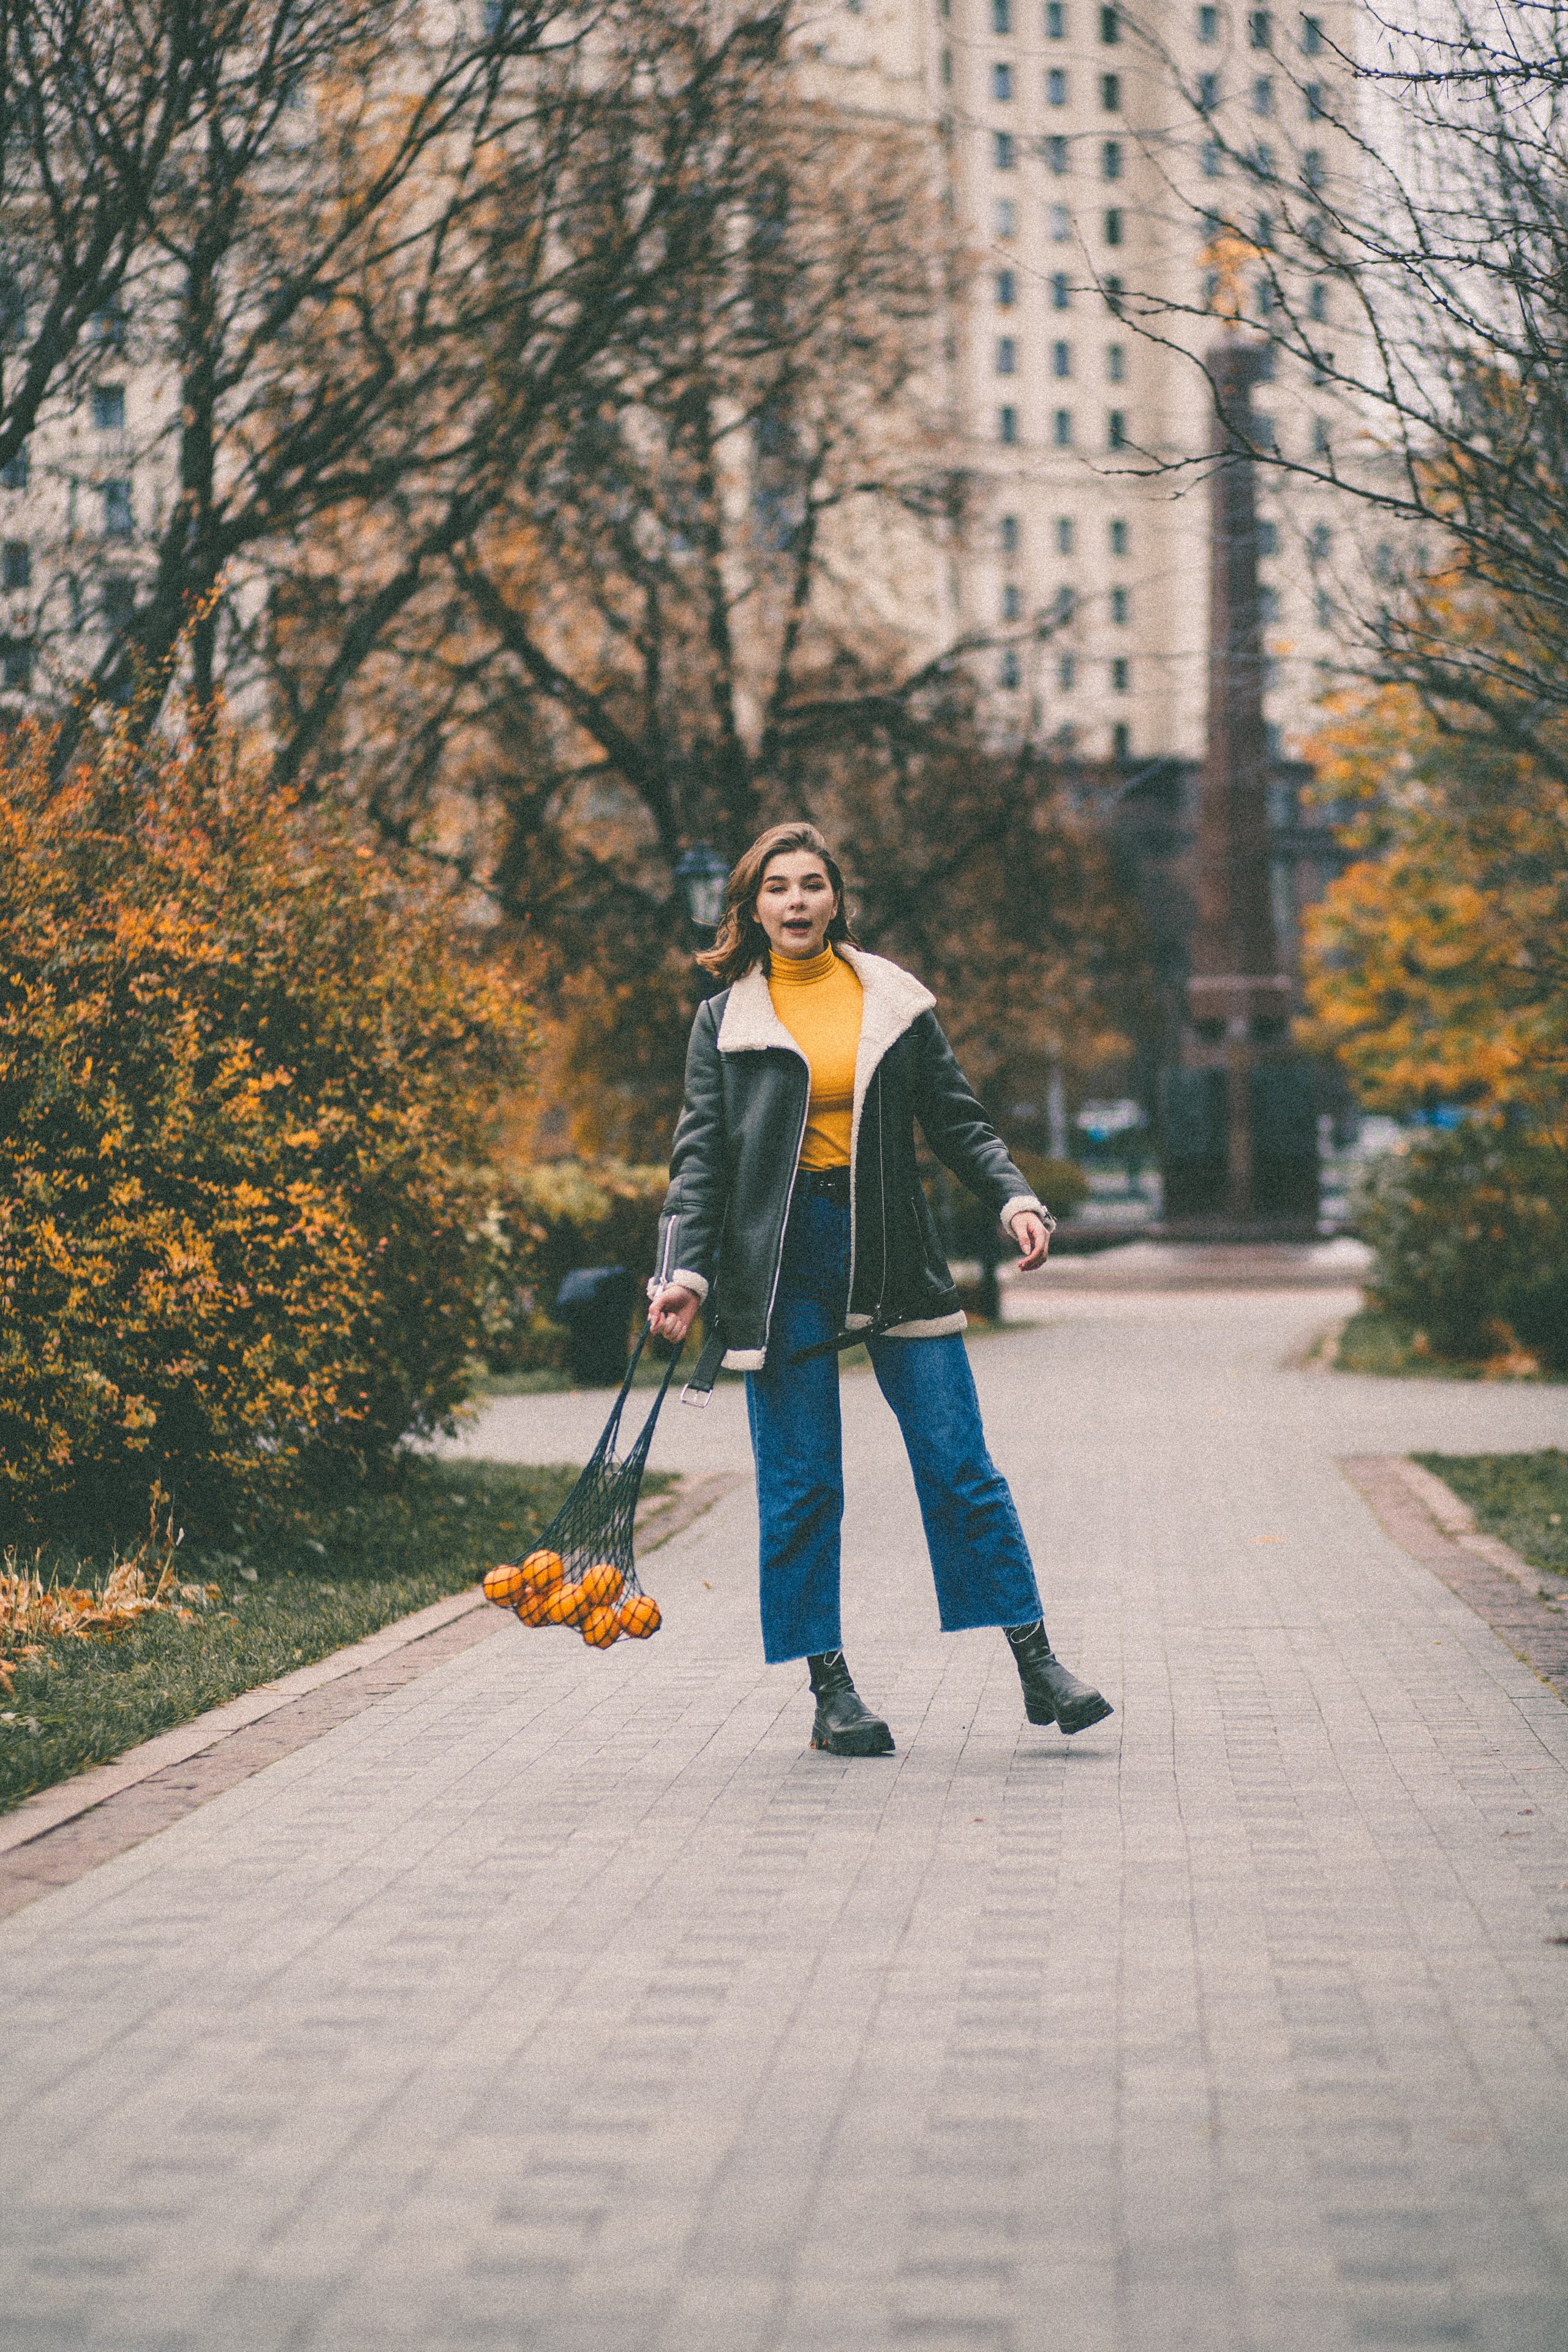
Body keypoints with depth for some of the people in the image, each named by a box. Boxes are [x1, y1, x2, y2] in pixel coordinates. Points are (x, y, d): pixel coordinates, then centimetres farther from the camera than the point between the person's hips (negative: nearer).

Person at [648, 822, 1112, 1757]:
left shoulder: (894, 1001, 8)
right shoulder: (727, 1019, 5)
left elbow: (957, 1119, 9)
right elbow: (702, 1155, 1)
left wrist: (1016, 1197, -8)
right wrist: (685, 1271, -11)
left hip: (892, 1250, 1)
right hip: (782, 1260, -1)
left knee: (961, 1467, -1)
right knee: (802, 1484, 0)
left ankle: (1037, 1662, 5)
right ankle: (831, 1688, 9)